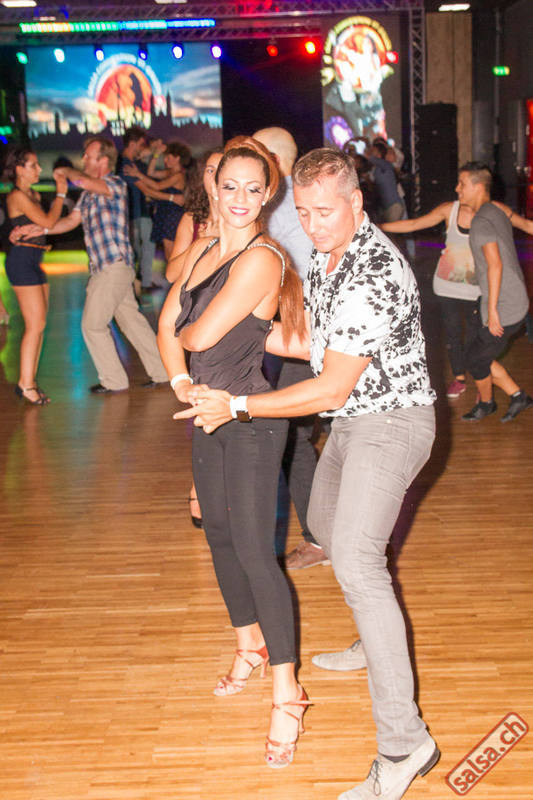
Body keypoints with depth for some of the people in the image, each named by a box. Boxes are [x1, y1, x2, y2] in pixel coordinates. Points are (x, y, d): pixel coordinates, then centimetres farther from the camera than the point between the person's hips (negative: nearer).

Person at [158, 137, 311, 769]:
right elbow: (167, 323, 8)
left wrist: (187, 332, 3)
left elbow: (201, 334, -19)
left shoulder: (261, 260, -18)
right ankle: (250, 647, 37)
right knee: (219, 534, 17)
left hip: (250, 417, -8)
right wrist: (180, 380, -8)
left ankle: (286, 693, 3)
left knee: (253, 547, -8)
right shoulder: (201, 250, 8)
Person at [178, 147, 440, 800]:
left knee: (355, 559, -23)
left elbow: (332, 388, -25)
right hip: (352, 421, 10)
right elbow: (314, 342, 16)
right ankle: (378, 639, 48)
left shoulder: (374, 276, -26)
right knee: (324, 523, 25)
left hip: (391, 421, -10)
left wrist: (239, 407, -22)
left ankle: (403, 741, -22)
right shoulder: (326, 254, 5)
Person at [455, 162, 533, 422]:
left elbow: (495, 264, -27)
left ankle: (485, 403, 30)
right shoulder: (498, 214, 13)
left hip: (504, 309, -9)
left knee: (475, 360, 8)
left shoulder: (482, 221, -17)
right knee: (481, 357, 17)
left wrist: (492, 309, -26)